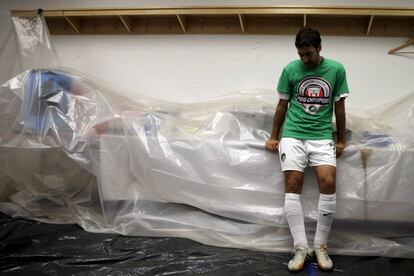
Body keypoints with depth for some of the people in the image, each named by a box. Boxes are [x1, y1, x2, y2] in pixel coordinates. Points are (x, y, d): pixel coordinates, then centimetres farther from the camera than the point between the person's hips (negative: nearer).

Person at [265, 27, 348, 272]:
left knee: (328, 182, -17)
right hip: (293, 135, 0)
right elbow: (282, 105, 10)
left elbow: (339, 107, 9)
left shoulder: (336, 69, 3)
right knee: (293, 185, -10)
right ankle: (301, 247, -4)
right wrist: (274, 137, 12)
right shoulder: (290, 70, 2)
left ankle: (321, 247, -3)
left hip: (322, 136, 0)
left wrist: (341, 140, 11)